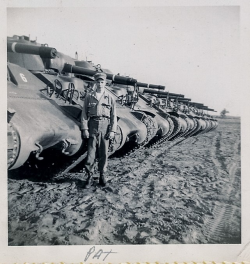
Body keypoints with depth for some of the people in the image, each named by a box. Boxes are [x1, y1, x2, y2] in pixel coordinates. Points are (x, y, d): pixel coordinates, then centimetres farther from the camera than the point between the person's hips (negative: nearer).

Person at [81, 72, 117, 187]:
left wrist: (112, 130, -4)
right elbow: (84, 114, 4)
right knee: (91, 152, -1)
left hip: (105, 127, 1)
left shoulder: (110, 98, 7)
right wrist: (84, 129, -4)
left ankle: (102, 175, 18)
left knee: (104, 153, 5)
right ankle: (89, 175, 12)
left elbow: (113, 116, 5)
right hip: (93, 126, 0)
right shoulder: (89, 96, 6)